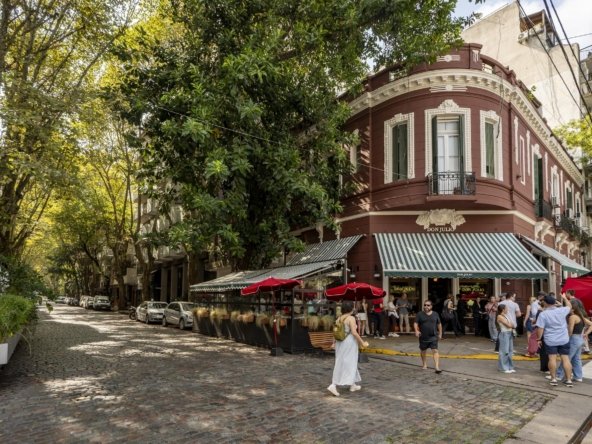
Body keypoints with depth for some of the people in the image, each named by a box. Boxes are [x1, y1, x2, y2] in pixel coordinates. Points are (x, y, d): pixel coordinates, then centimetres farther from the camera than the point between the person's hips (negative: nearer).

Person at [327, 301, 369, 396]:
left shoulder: (339, 318, 5)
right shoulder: (351, 318, -16)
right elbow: (354, 332, -21)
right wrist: (362, 342, -12)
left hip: (340, 343, 8)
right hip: (349, 343, -8)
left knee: (350, 364, 18)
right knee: (348, 365, 0)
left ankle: (353, 385, 26)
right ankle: (333, 385, -3)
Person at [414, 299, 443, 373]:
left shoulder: (435, 314, 5)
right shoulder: (420, 314, -2)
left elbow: (439, 324, 14)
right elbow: (415, 323, -6)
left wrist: (440, 333, 13)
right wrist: (416, 330, -22)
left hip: (433, 337, 0)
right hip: (423, 337, 0)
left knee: (435, 351, -12)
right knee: (423, 351, 15)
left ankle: (437, 367, -16)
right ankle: (424, 364, 35)